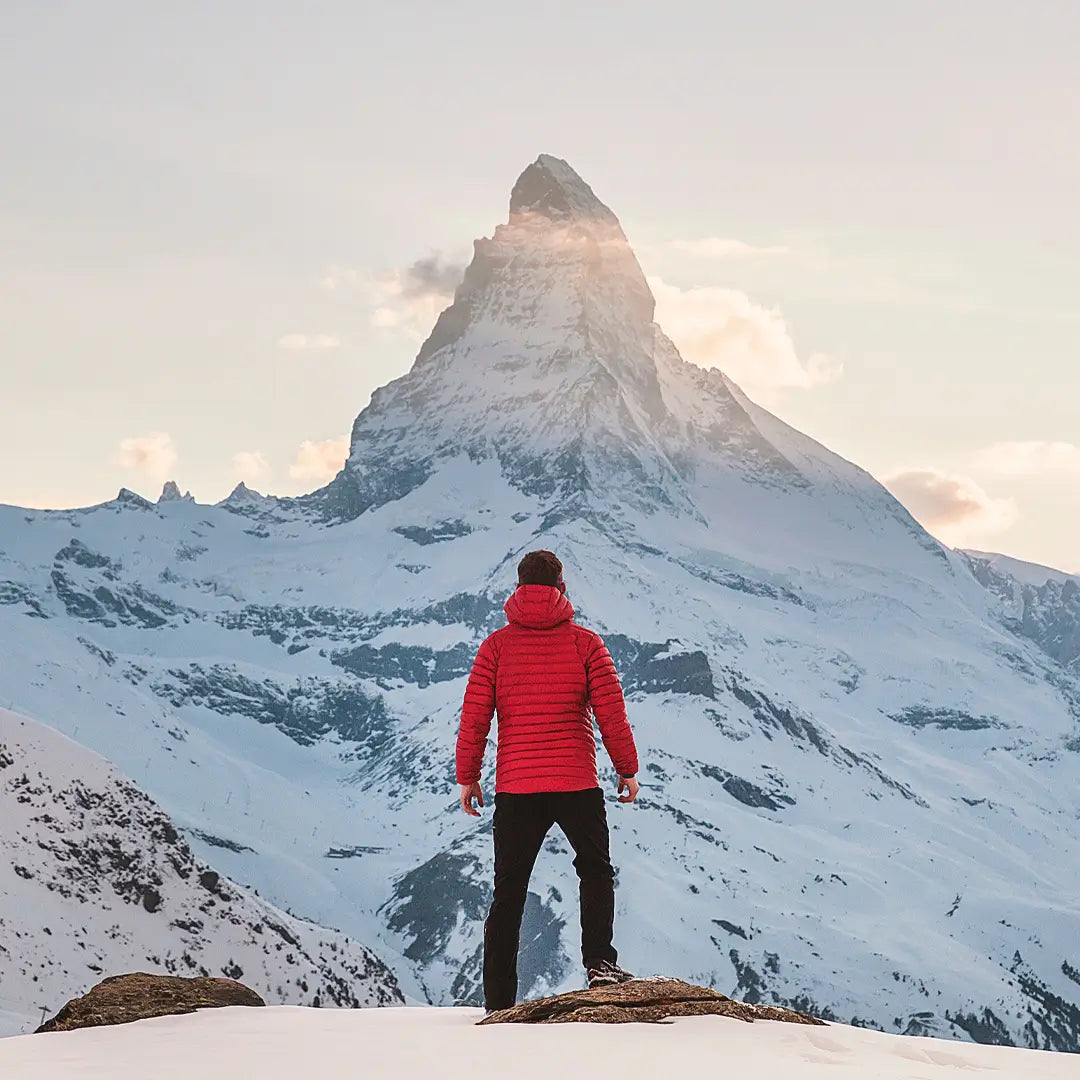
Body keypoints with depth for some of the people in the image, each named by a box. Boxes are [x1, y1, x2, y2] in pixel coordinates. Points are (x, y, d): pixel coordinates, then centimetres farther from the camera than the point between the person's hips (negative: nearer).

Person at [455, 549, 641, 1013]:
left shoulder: (496, 645, 1)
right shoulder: (585, 643, -2)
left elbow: (474, 717, -1)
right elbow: (611, 714, -2)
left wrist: (467, 777, 8)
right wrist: (627, 770, 8)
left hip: (514, 788, 1)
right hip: (577, 784, -1)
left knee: (508, 892, 9)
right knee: (596, 871, 18)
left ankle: (498, 1001, 8)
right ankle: (599, 961, -1)